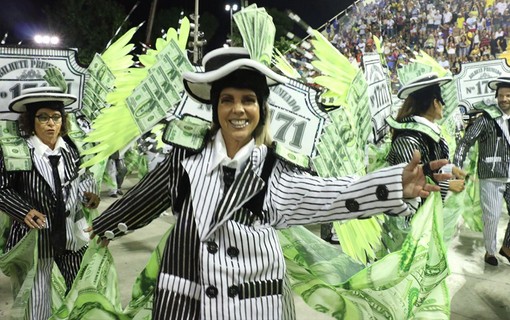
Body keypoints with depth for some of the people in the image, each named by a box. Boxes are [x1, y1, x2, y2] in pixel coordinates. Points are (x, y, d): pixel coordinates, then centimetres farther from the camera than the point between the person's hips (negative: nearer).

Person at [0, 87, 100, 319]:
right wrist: (24, 211, -20)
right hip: (35, 236, -4)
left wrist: (89, 193, -8)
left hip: (72, 233, 4)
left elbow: (84, 177, 13)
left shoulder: (72, 148, 0)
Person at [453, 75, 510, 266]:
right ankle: (490, 251, 22)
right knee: (492, 217, 1)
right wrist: (457, 167, -18)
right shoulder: (487, 120, -8)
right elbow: (465, 142, -11)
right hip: (491, 177, -5)